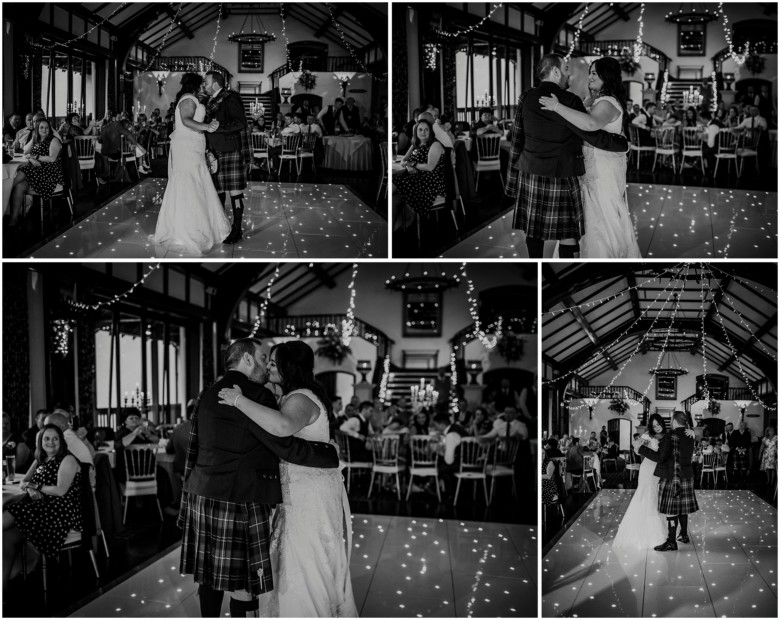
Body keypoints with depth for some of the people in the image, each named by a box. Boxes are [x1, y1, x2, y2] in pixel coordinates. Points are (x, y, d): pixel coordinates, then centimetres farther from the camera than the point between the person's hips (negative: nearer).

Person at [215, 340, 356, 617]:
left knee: (306, 570, -2)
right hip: (300, 493, 10)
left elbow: (282, 427, -41)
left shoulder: (300, 400, -19)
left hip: (311, 495, -10)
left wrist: (239, 401, -33)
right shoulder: (299, 397, 15)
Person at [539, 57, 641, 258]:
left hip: (605, 168, -10)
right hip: (593, 166, 10)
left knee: (605, 217, -1)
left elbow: (591, 124, -40)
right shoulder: (597, 100, 13)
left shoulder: (607, 104, -21)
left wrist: (557, 107, -38)